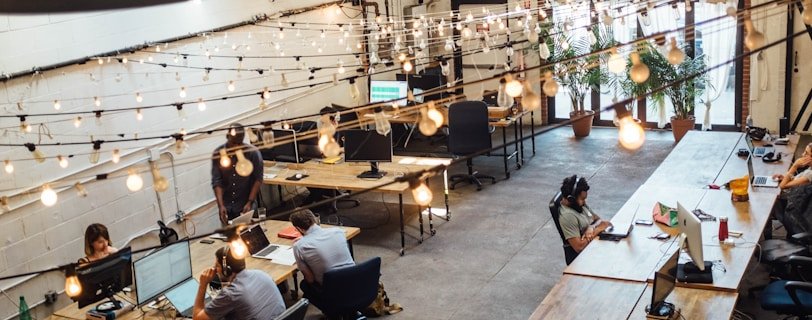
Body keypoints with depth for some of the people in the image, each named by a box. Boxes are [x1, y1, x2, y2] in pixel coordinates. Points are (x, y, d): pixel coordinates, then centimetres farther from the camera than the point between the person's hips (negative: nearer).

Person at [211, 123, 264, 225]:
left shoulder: (253, 152, -11)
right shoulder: (218, 153, -6)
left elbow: (258, 179, -8)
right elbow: (216, 181, -9)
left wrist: (250, 202, -16)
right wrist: (220, 205, -20)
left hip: (245, 205, -2)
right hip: (226, 206, 2)